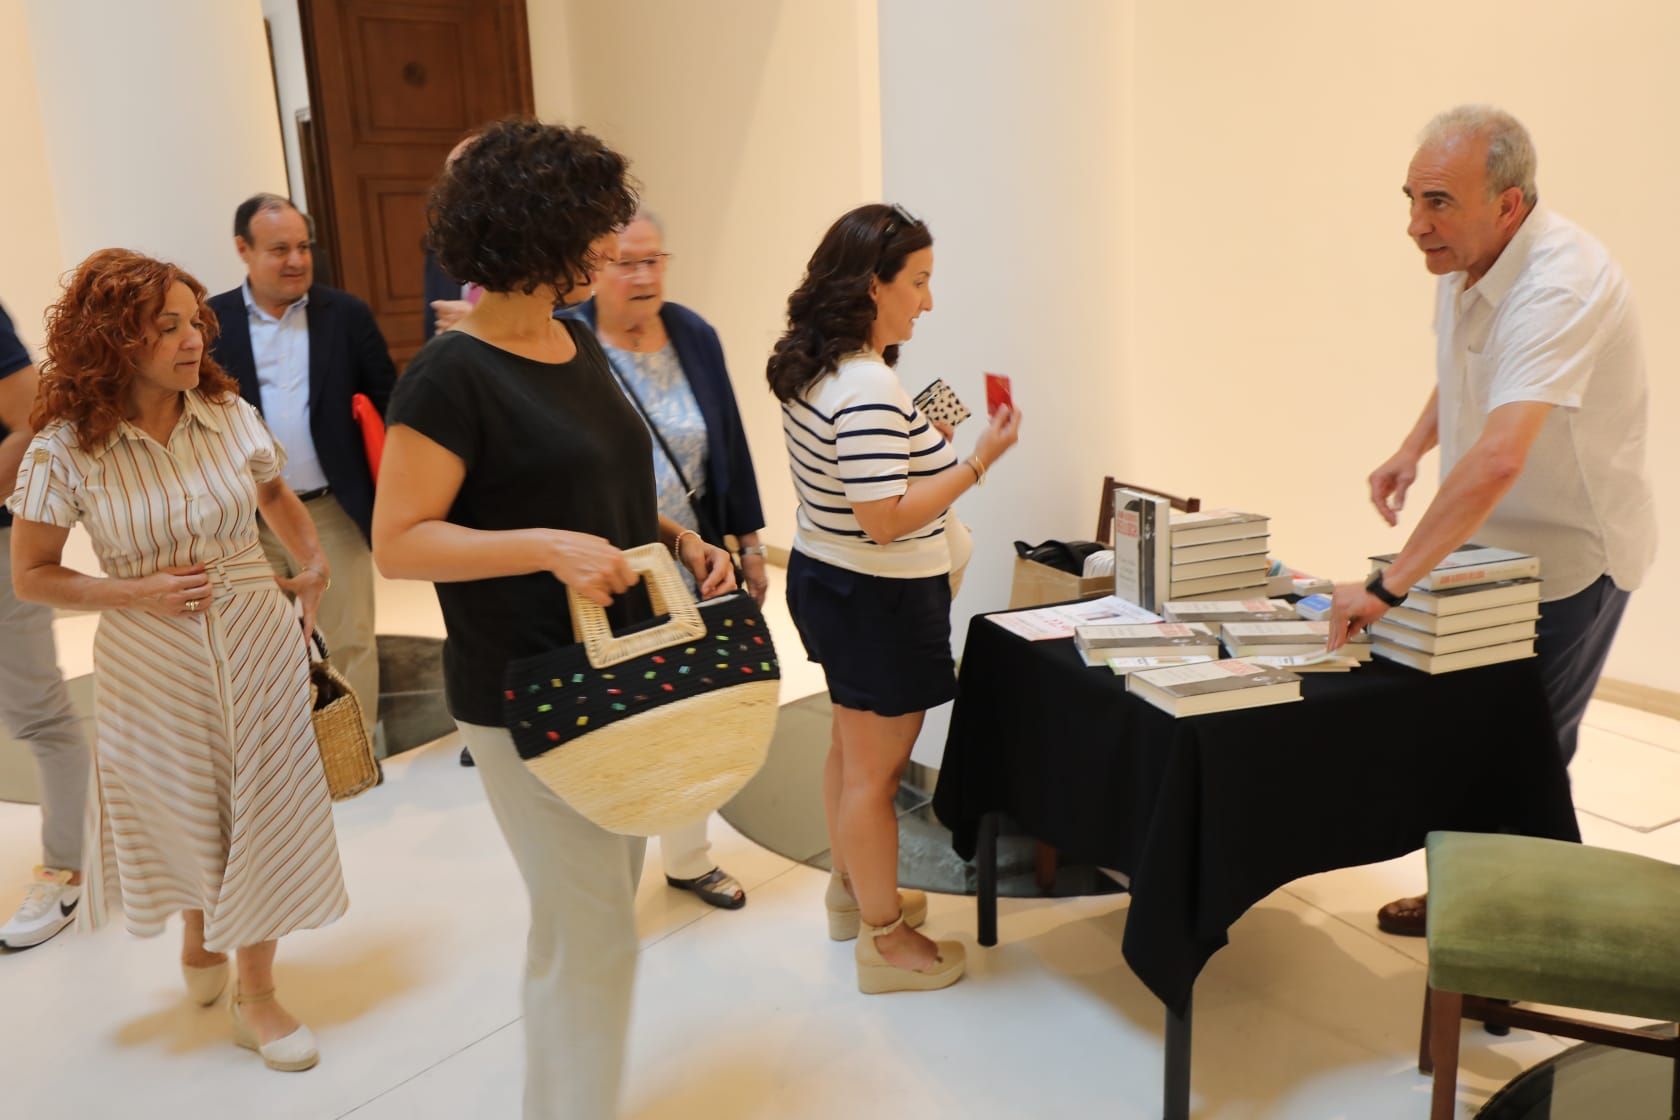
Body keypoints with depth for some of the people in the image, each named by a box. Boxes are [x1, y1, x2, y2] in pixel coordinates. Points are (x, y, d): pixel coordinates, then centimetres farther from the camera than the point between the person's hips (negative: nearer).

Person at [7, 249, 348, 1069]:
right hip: (154, 662, -1)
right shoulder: (67, 448, -13)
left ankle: (256, 994, 27)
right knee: (185, 815, 16)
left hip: (257, 643, 2)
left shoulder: (230, 416, -6)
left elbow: (274, 492, 16)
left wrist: (312, 562, 2)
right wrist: (138, 593, -18)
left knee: (262, 813, 8)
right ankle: (198, 934, 50)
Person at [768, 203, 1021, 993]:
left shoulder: (810, 367, 5)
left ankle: (853, 892, 41)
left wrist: (918, 439, 13)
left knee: (851, 751, 23)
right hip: (880, 601, -10)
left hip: (823, 577, 10)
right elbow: (885, 521, -28)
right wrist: (978, 462, -24)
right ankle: (885, 941, 21)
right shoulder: (869, 390, -26)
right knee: (875, 772, 4)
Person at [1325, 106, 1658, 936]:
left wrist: (1387, 587, -45)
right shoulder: (1463, 258, -4)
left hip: (1572, 554, -8)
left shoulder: (1559, 288, -32)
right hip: (1490, 542, 8)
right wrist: (1413, 449, 2)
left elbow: (1498, 459, -44)